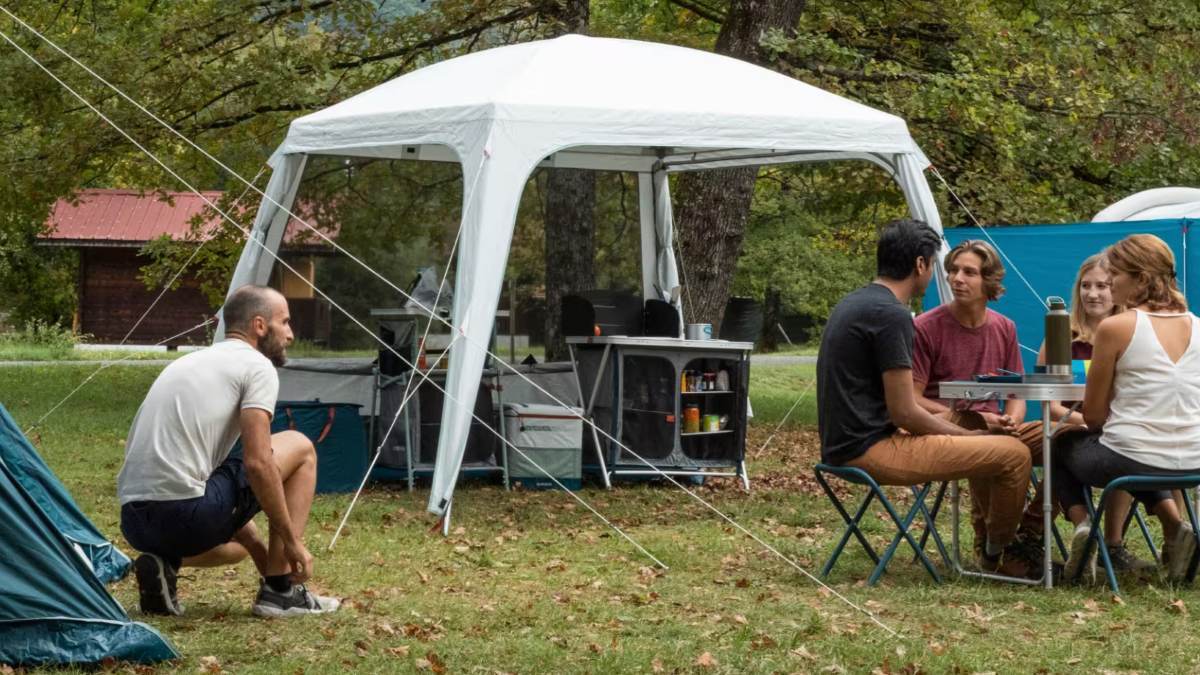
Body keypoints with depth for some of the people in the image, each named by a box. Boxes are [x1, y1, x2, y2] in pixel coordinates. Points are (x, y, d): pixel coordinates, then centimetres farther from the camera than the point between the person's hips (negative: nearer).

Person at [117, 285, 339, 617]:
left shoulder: (189, 363, 28)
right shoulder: (257, 367, 0)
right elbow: (257, 464, -12)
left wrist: (266, 557, 37)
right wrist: (292, 541, 0)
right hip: (185, 512, -9)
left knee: (240, 543, 41)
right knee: (301, 449, 12)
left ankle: (163, 564, 7)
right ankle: (280, 590, 10)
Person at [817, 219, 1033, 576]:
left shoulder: (852, 304, 15)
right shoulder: (892, 315, -17)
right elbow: (904, 412, -19)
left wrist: (963, 431, 20)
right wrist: (966, 435, -2)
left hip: (843, 446, 11)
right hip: (872, 450, -11)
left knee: (985, 446, 26)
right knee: (1014, 454, -10)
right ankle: (997, 553, 11)